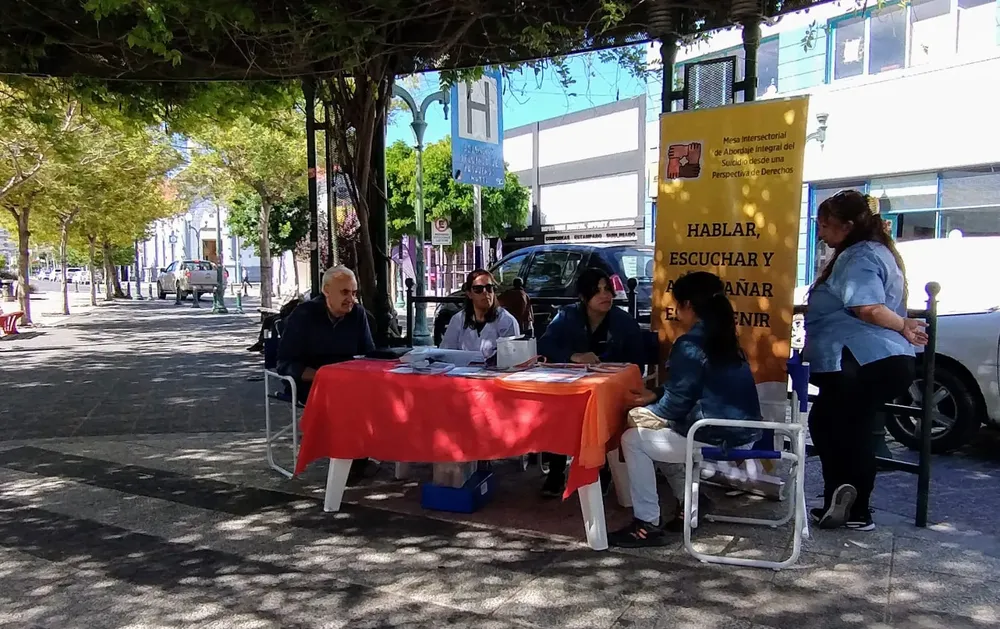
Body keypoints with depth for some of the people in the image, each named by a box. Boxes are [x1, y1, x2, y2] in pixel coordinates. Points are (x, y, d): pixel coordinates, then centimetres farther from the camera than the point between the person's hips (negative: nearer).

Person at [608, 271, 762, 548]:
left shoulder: (690, 344, -16)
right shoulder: (722, 337, 12)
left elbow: (677, 404, -14)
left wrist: (646, 410, 4)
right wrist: (656, 396, 20)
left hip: (718, 437, -10)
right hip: (740, 431, 10)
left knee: (633, 440, 0)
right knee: (664, 432, 26)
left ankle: (648, 524, 3)